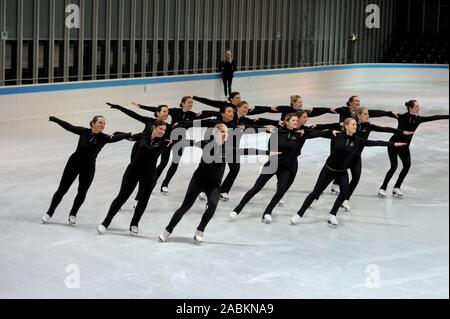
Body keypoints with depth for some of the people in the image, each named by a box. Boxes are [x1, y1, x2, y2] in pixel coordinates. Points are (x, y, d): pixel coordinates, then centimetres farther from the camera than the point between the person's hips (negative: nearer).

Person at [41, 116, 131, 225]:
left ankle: (73, 214, 30)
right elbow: (69, 127, 2)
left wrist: (129, 135, -45)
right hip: (74, 163, 0)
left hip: (88, 168, 0)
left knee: (82, 193, 7)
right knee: (62, 189, 5)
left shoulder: (104, 138, -11)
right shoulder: (84, 132, -9)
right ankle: (49, 213, 18)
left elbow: (116, 138, -27)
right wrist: (54, 119, 10)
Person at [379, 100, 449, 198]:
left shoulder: (418, 119, -2)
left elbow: (434, 118, -5)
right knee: (394, 166, -11)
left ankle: (397, 188, 5)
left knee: (407, 165, -7)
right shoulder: (403, 117, -15)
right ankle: (383, 188, -1)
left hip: (405, 146, 5)